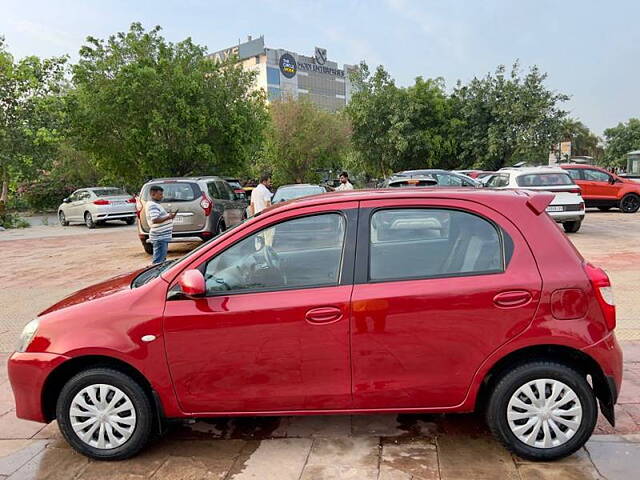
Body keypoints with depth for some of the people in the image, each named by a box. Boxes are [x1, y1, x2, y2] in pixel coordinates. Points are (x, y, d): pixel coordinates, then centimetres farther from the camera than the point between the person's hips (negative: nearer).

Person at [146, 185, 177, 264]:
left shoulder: (156, 204, 19)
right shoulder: (152, 205, -15)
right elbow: (155, 220, -25)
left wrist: (169, 216, 17)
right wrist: (168, 217, -21)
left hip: (163, 237, 11)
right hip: (159, 238, -11)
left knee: (162, 259, 19)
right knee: (158, 261, -10)